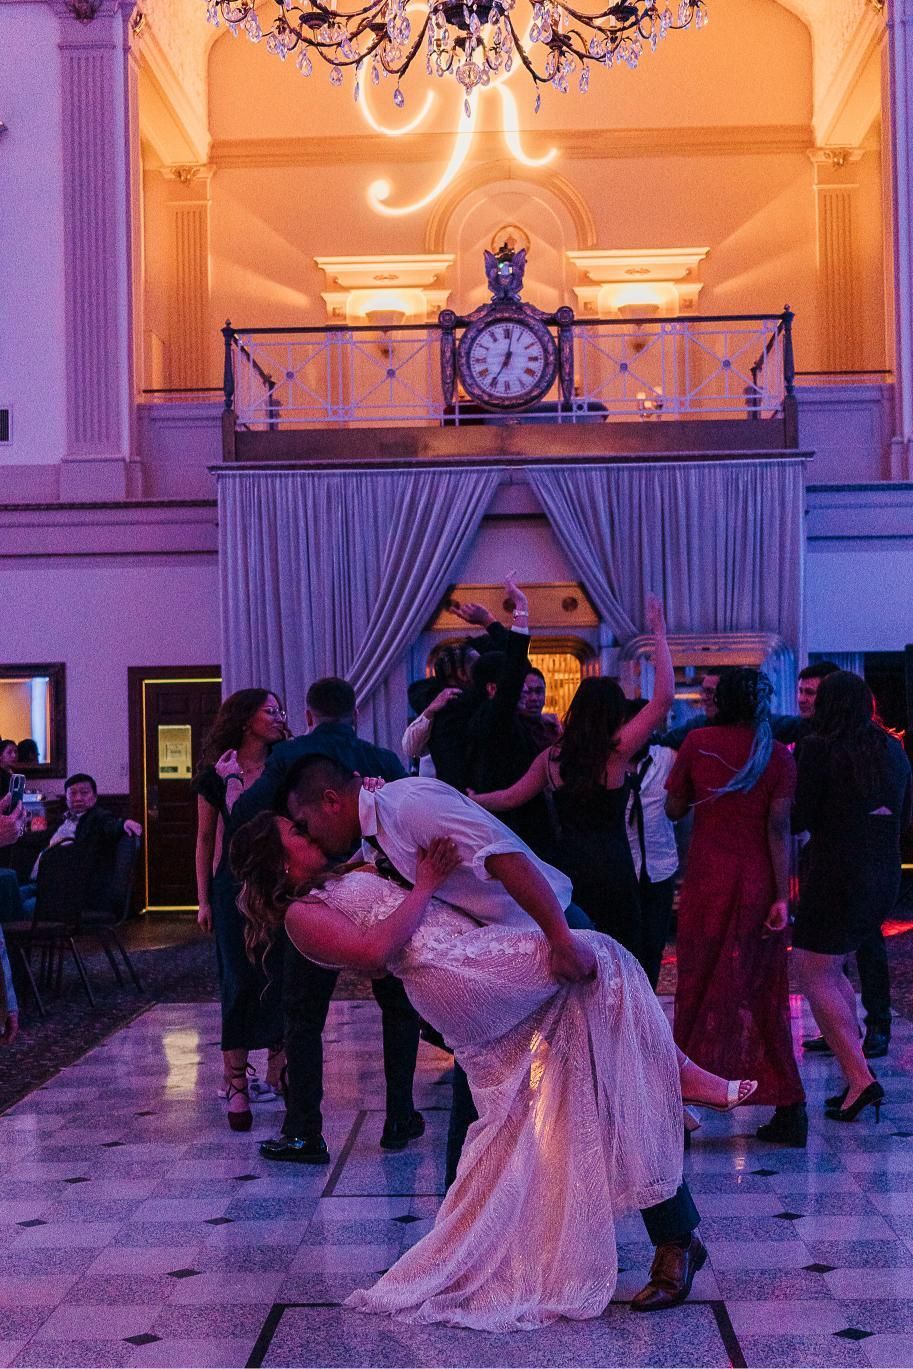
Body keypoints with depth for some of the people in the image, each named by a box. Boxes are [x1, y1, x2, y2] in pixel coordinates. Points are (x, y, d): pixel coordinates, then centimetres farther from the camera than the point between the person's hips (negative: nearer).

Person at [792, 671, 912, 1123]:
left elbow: (801, 819, -11)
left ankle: (860, 1079, -11)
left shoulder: (819, 748, -11)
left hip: (835, 877, -7)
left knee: (814, 975, -1)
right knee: (831, 971, 19)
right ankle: (854, 1076, 16)